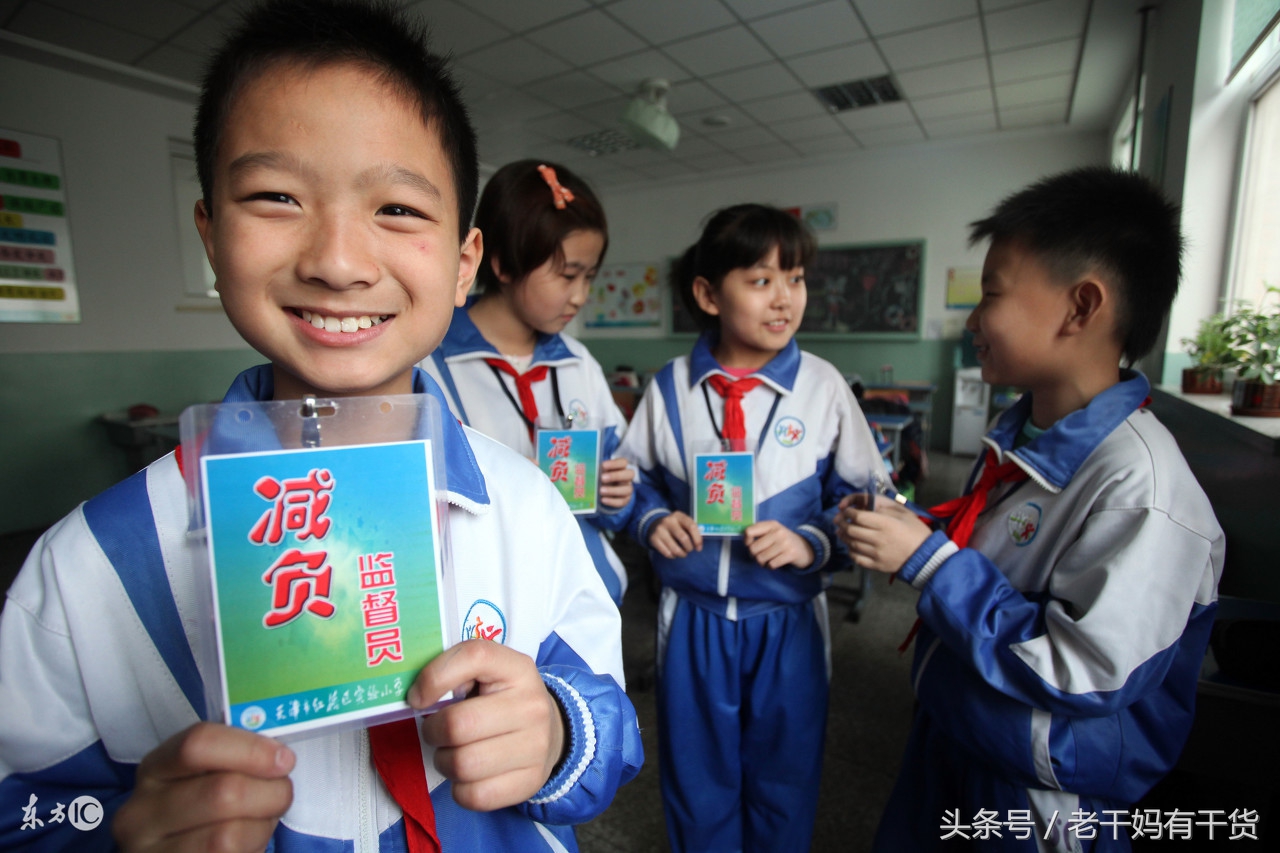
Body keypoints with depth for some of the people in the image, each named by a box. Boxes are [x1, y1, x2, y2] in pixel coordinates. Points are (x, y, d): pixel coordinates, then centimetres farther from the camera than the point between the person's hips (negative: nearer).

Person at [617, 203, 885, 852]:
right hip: (692, 619, 1)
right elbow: (637, 479, 6)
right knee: (696, 781, 22)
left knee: (784, 785, 23)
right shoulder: (669, 388, -6)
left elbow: (864, 497, -3)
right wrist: (652, 519, -13)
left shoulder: (823, 386, -8)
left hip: (789, 622, 0)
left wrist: (812, 542, -19)